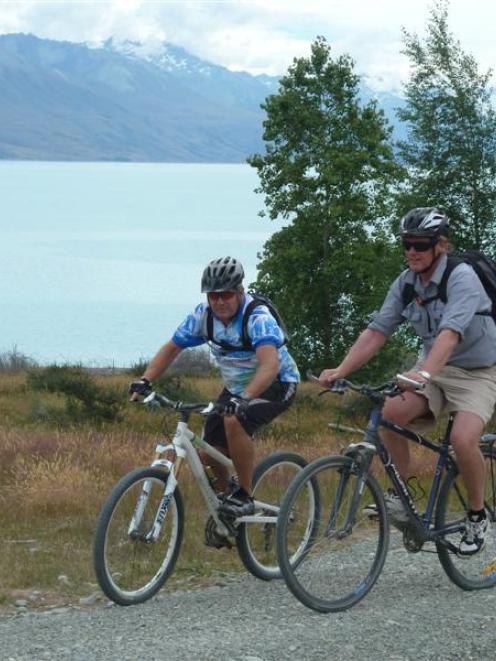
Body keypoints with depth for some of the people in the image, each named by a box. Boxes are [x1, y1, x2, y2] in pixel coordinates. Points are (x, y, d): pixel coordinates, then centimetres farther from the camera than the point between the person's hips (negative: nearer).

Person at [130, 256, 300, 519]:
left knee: (234, 421, -34)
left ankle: (244, 495, -18)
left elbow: (270, 364, -45)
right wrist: (145, 381, -19)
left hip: (275, 385, -6)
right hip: (236, 388, 6)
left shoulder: (258, 317, -29)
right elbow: (171, 348, -4)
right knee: (208, 454, -6)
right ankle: (223, 513, 20)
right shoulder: (203, 315, -12)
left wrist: (244, 398, -59)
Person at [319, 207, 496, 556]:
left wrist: (424, 374, -54)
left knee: (463, 439, -29)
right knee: (392, 413, -22)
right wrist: (340, 370, -22)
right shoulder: (406, 284, -3)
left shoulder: (461, 277, -23)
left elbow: (450, 333, -38)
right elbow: (376, 332, -7)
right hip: (436, 368, 6)